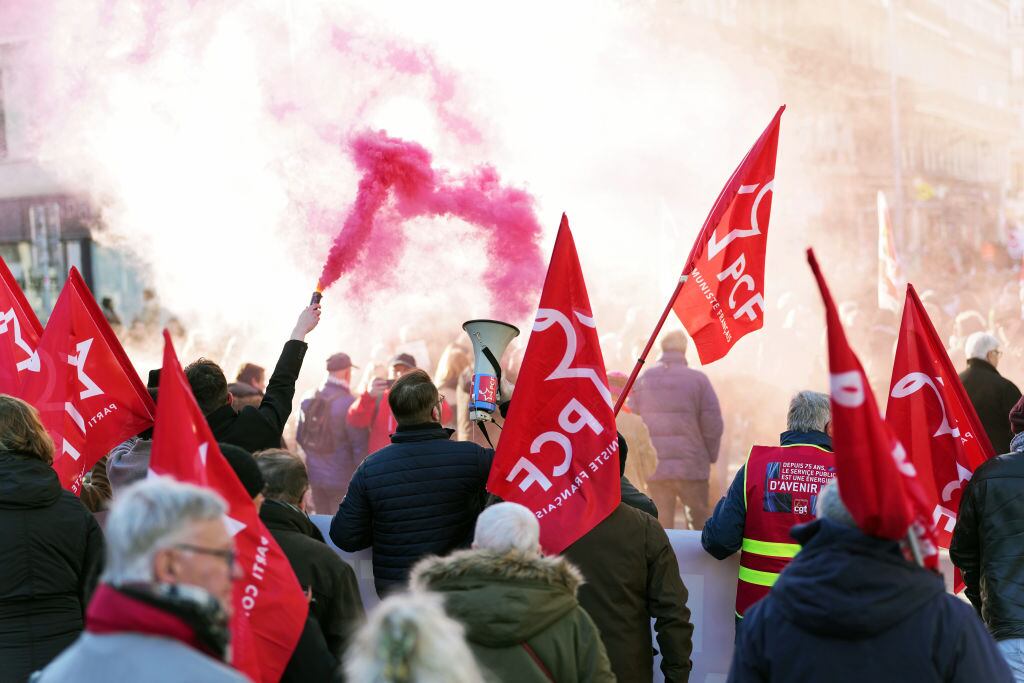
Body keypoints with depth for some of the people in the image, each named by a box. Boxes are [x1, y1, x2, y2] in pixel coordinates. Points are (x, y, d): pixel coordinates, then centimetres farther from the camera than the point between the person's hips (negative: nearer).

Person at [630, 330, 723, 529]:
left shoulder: (642, 380, 2)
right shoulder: (698, 380, -7)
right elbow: (712, 423, -9)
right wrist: (711, 457, 5)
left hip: (653, 468, 3)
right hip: (691, 468, -3)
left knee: (660, 526, 10)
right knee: (698, 523, 12)